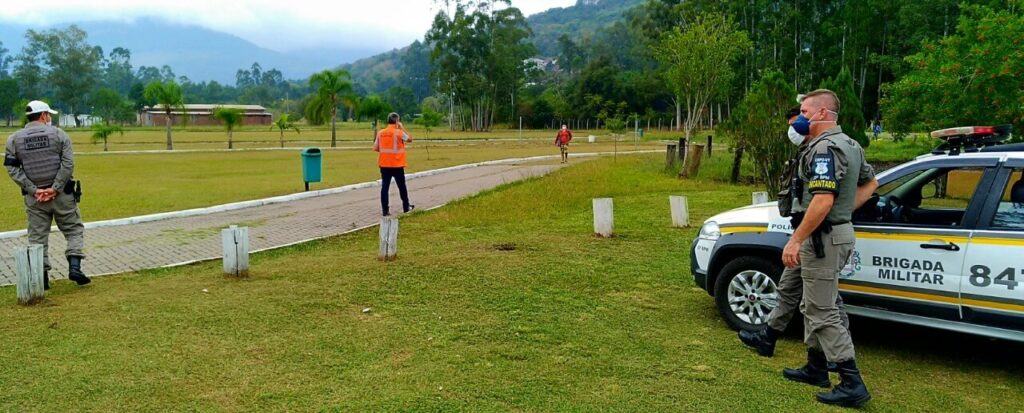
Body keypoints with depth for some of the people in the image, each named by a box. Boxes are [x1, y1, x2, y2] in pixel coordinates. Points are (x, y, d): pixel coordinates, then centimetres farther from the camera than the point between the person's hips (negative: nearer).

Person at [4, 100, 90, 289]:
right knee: (74, 229, 9)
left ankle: (41, 276, 7)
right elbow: (68, 163, -11)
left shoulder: (14, 139, 5)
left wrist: (34, 190, -6)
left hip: (33, 197, 2)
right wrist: (55, 188, -12)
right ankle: (74, 266, -6)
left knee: (37, 237, 8)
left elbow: (12, 169, -3)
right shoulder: (58, 133, -1)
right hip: (62, 194, -2)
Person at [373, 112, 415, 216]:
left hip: (384, 164, 3)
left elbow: (375, 148, 3)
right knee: (402, 186, 12)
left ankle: (385, 210, 0)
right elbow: (410, 139, 3)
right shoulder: (399, 132, -10)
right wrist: (402, 128, 5)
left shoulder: (380, 133, 3)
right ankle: (406, 207, 23)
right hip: (397, 164, -3)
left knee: (385, 186, 3)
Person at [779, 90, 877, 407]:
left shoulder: (824, 148, -19)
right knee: (813, 306, 20)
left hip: (823, 237, -11)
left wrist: (795, 240, -26)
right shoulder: (848, 145, 14)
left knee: (823, 312, -5)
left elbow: (822, 201, -29)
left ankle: (852, 384, -2)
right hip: (838, 230, 11)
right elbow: (870, 183, 28)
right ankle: (816, 368, 30)